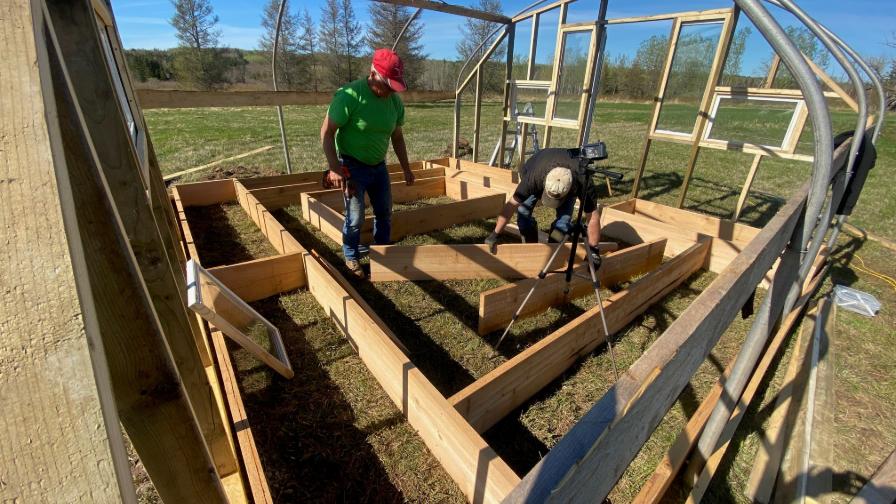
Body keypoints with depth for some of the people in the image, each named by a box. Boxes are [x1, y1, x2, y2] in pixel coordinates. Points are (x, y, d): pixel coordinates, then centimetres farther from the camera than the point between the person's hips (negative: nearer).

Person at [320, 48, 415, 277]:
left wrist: (406, 169, 12)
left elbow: (397, 137, 9)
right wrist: (334, 168, -22)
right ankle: (351, 257, 22)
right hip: (352, 166, -6)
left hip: (379, 166, 6)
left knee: (384, 213, 13)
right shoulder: (350, 95, -20)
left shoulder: (395, 100, -2)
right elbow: (326, 132, -17)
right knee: (355, 218, -1)